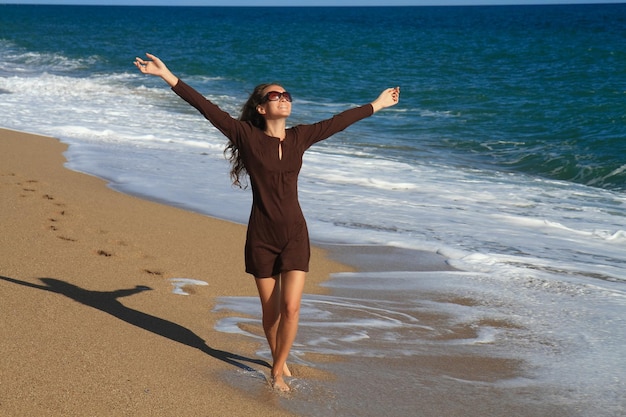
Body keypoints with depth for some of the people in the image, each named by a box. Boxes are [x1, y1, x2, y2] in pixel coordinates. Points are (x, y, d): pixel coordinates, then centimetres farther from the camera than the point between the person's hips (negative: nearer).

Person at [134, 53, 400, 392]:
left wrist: (377, 104, 26)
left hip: (294, 235, 2)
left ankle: (277, 370, 13)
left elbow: (338, 122, 16)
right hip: (261, 236, -2)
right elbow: (207, 108, -11)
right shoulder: (248, 136, -6)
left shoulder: (300, 137, 4)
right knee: (270, 311, 9)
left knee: (290, 309, -7)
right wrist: (167, 76, -15)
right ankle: (279, 361, 35)